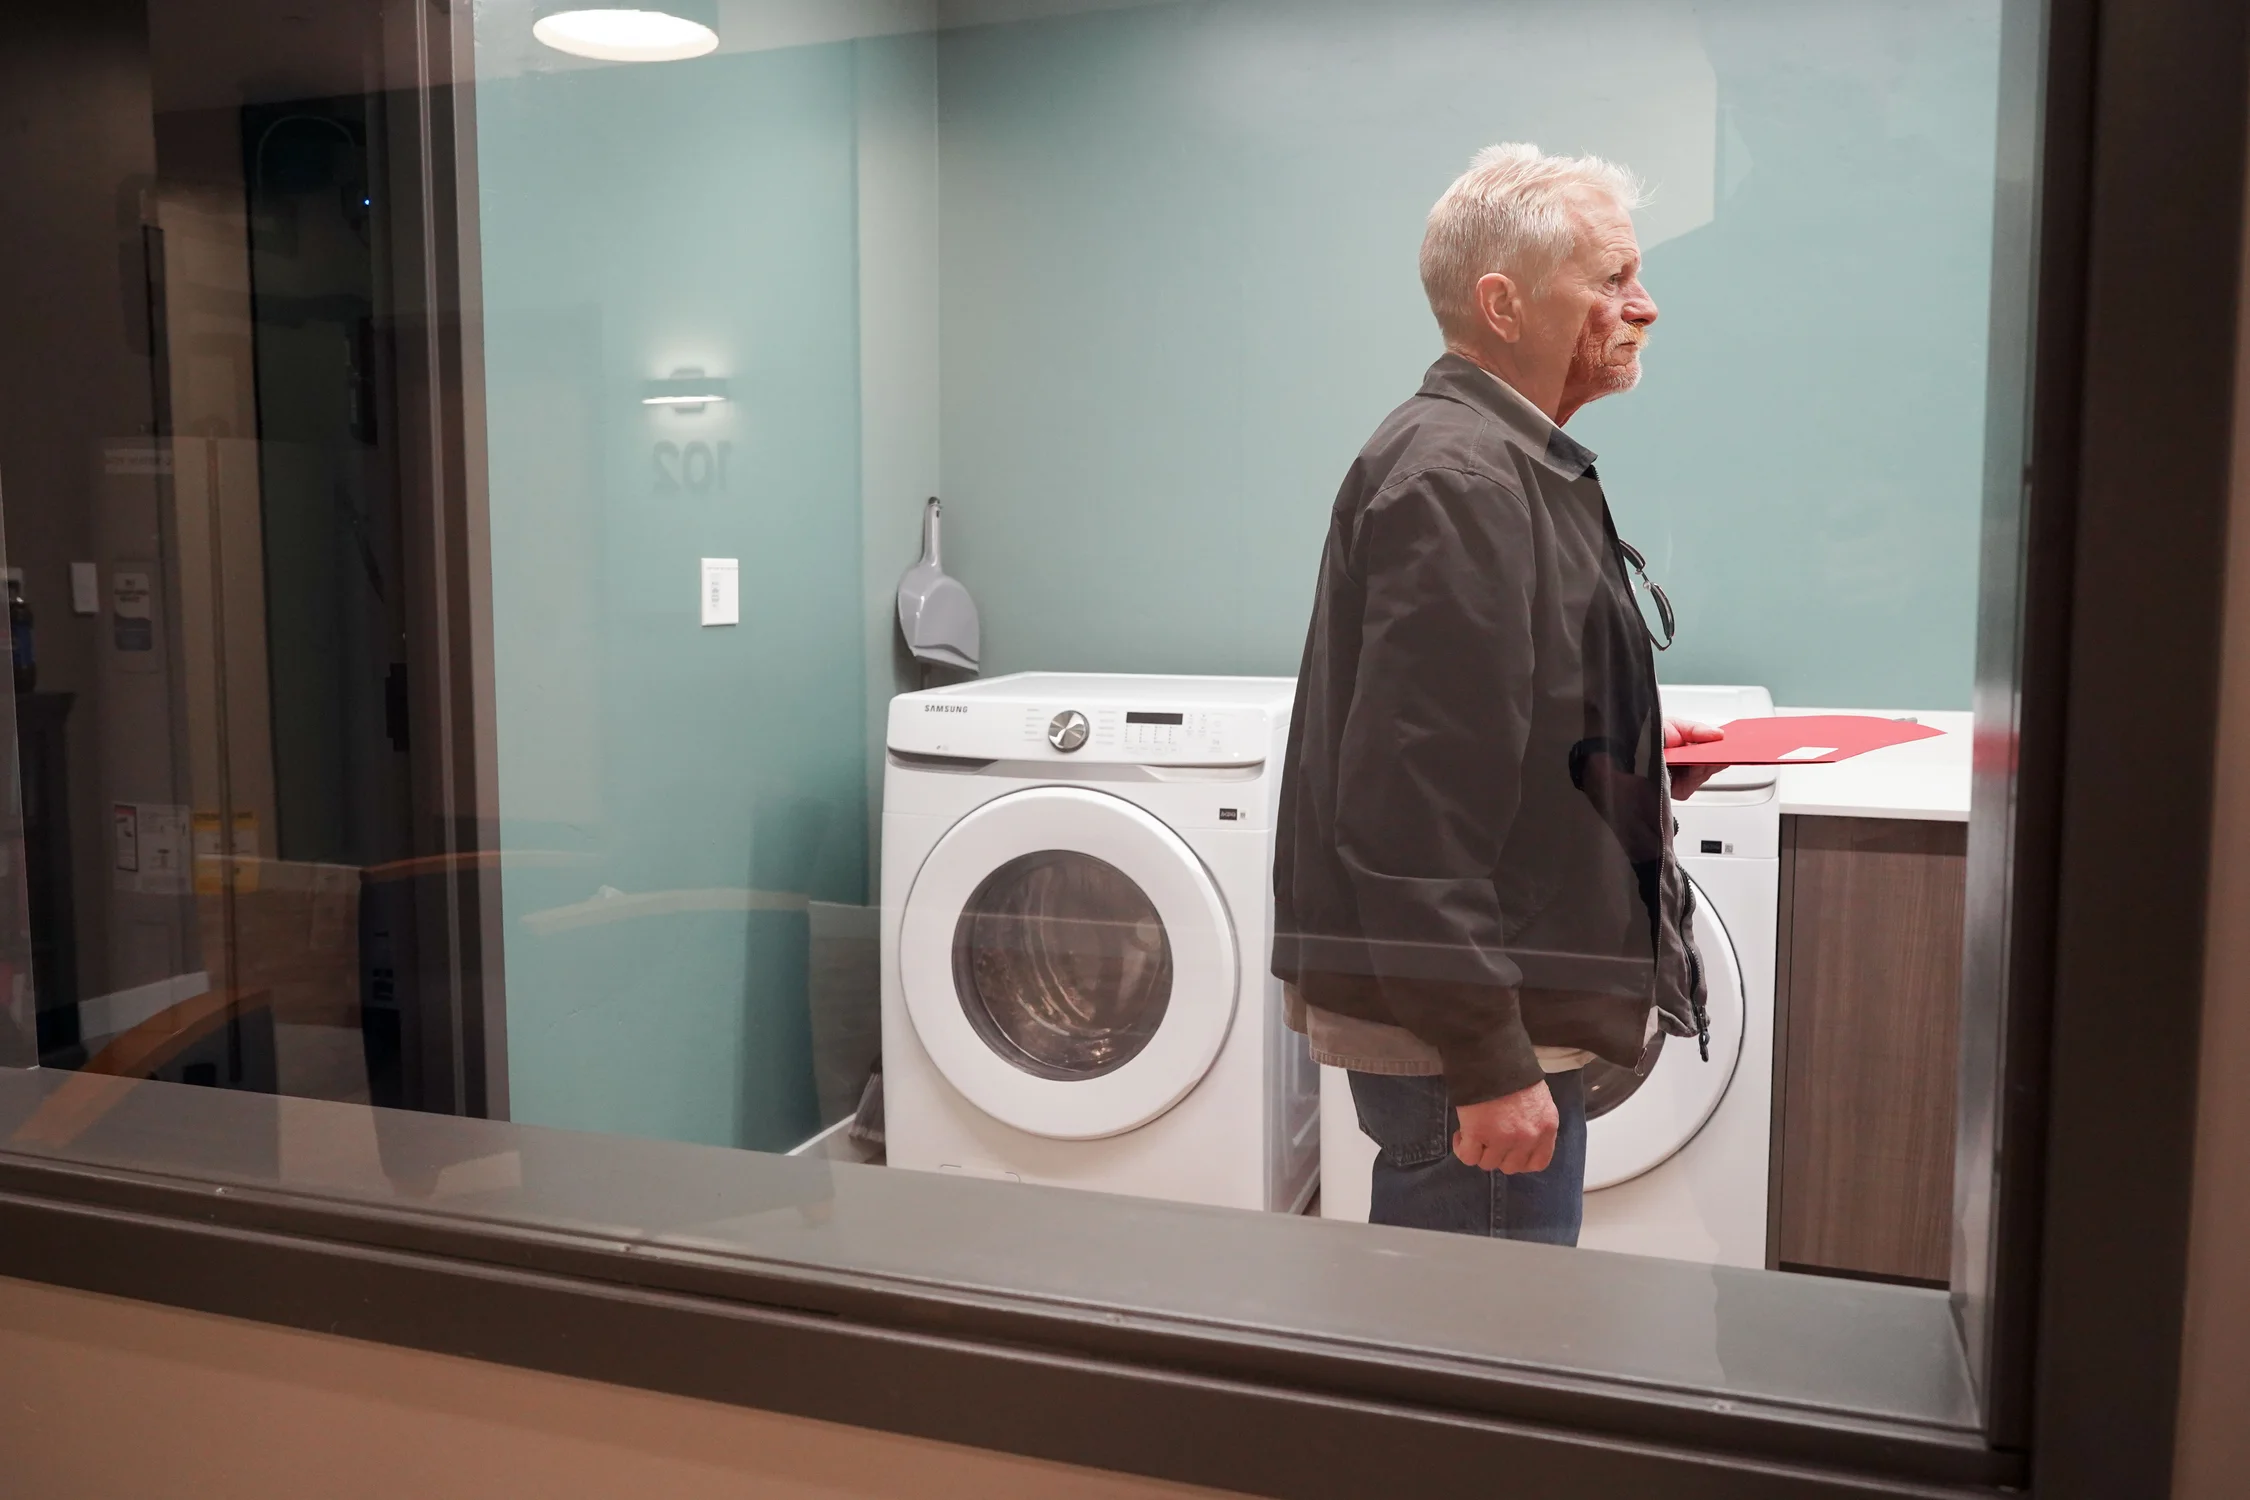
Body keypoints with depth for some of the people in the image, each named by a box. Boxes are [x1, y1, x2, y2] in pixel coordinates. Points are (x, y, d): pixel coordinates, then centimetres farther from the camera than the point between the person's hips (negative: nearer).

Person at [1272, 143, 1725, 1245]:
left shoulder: (1508, 463, 16)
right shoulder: (1455, 481, -19)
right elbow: (1416, 810, -25)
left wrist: (1634, 758, 11)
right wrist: (1488, 1062, -24)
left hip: (1497, 1018, 10)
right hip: (1458, 1031, -10)